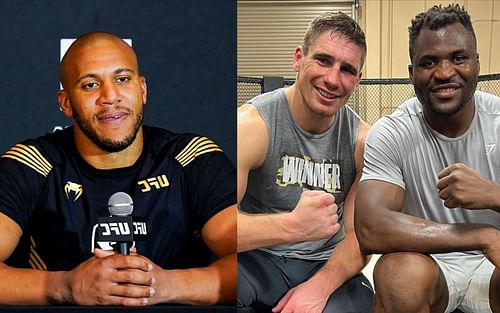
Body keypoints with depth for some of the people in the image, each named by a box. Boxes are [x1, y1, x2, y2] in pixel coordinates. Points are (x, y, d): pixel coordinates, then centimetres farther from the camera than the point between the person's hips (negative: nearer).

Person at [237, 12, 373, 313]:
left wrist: (320, 285, -24)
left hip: (327, 267, 3)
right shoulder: (252, 124, -15)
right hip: (257, 260, -2)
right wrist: (292, 226, -41)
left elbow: (360, 236, -3)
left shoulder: (362, 140, -4)